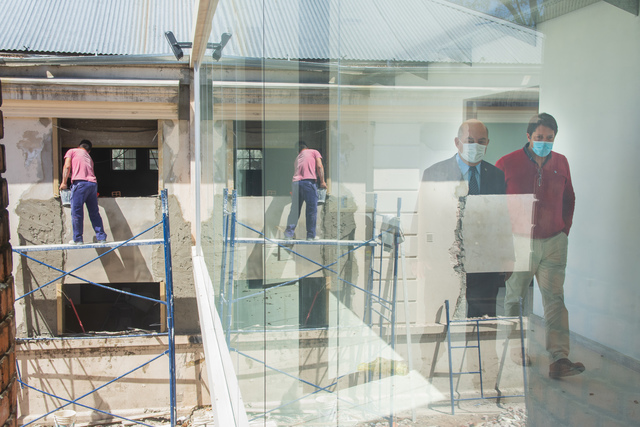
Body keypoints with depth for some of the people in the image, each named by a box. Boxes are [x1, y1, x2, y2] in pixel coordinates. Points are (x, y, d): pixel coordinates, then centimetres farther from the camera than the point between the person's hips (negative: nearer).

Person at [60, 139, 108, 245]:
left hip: (80, 182, -5)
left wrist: (64, 182, 2)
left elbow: (67, 166, 3)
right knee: (94, 212, 11)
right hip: (93, 183, 5)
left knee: (76, 212, 0)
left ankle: (77, 239, 3)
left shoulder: (72, 151, 15)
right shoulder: (89, 157, 30)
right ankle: (101, 237, 12)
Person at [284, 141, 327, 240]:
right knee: (311, 210, 2)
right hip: (309, 182, -5)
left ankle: (288, 233, 8)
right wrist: (322, 181, 5)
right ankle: (311, 235, 4)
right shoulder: (314, 152, 15)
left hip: (295, 182, 5)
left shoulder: (297, 158, 28)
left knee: (294, 210, 10)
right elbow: (319, 166, 2)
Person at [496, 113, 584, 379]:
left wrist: (564, 230, 10)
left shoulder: (561, 163, 8)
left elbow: (569, 199, 19)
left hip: (554, 243, 2)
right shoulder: (507, 164, -5)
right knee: (514, 297, 9)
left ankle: (559, 359, -5)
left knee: (554, 297, -4)